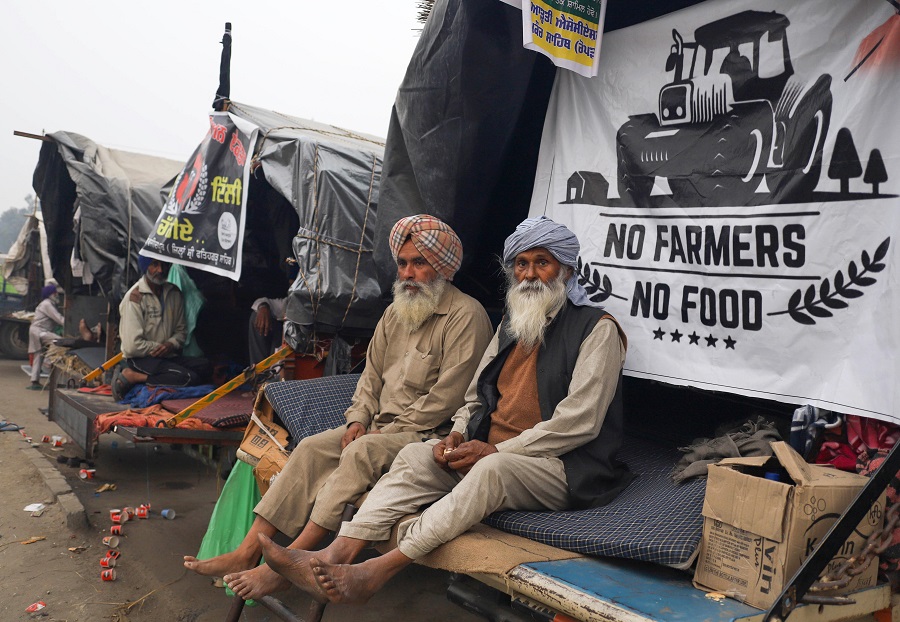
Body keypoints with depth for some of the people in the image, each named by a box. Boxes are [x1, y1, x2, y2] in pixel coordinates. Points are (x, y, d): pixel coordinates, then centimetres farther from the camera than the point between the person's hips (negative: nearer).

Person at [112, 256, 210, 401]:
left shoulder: (174, 293, 7)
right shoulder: (135, 297, -13)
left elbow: (181, 330, 13)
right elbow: (132, 346, -17)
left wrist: (171, 344, -8)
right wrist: (159, 347, -7)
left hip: (167, 356, 8)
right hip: (140, 358, -8)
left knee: (203, 366, -18)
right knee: (188, 378, -26)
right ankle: (131, 377, -15)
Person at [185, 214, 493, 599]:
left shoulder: (466, 315, -11)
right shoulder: (395, 313, 15)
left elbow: (447, 398, -16)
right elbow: (371, 374, 18)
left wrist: (390, 431, -13)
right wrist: (359, 419, 1)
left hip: (432, 435, -7)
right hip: (380, 427, 8)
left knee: (361, 452, -31)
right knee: (311, 448, -12)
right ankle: (248, 552, -12)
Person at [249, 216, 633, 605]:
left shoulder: (596, 328, -4)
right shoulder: (510, 323, 18)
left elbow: (579, 422, -14)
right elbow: (476, 398, 21)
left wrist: (498, 449, -17)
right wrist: (458, 435, -1)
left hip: (564, 468, -6)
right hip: (489, 452, 7)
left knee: (492, 469, -35)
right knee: (416, 456, -16)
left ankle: (374, 574, -39)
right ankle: (336, 556, -27)